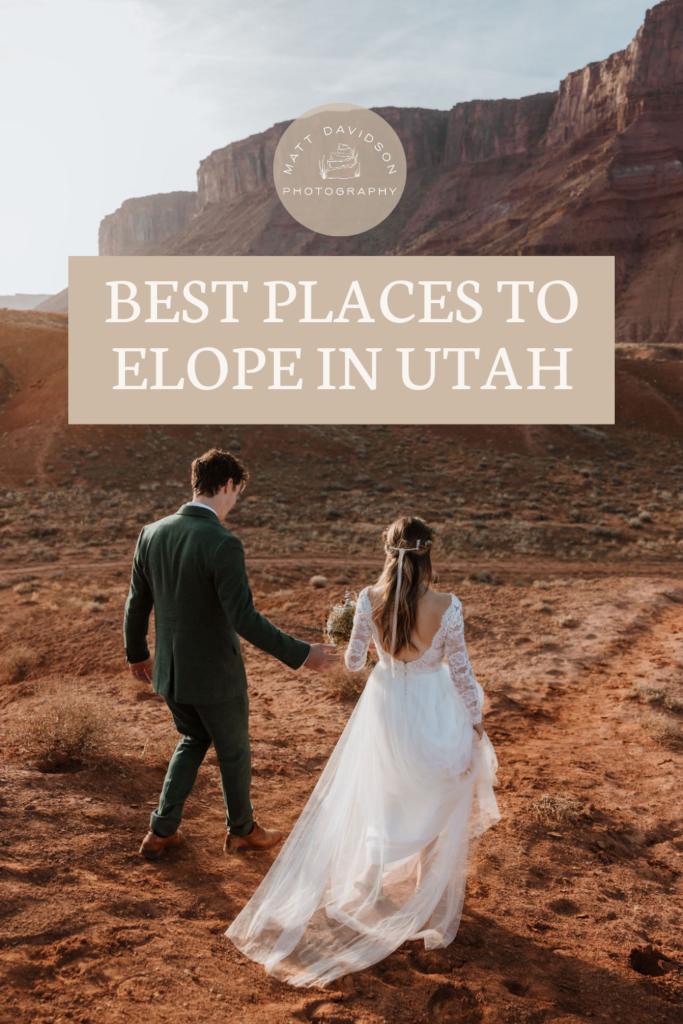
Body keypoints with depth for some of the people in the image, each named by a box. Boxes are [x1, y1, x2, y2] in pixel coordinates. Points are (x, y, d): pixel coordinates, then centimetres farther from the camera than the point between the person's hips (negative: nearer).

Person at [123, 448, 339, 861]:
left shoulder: (152, 534, -4)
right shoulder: (223, 544, -25)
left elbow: (137, 604, 5)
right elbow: (244, 619, -28)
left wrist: (137, 653, 21)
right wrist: (301, 654, -21)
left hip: (170, 671, 6)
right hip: (215, 675, -6)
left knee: (194, 739, 29)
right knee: (234, 752, 19)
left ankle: (162, 831, 32)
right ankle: (242, 830, 41)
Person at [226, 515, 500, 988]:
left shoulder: (370, 600, -17)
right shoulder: (447, 606, -23)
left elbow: (355, 661, -6)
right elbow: (460, 669, -13)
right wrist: (475, 719, 1)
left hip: (385, 707, 2)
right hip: (435, 712, -2)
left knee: (382, 796, 26)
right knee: (437, 805, 21)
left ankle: (373, 887, 43)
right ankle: (434, 903, 36)